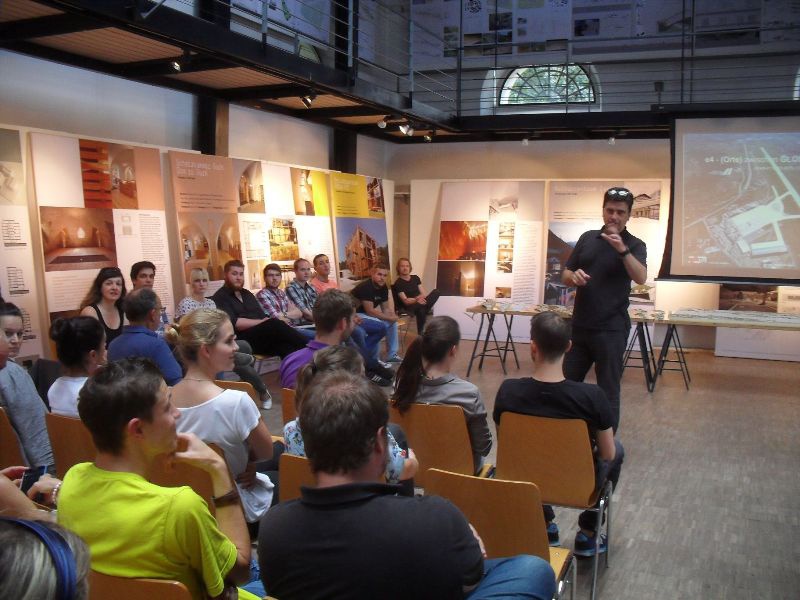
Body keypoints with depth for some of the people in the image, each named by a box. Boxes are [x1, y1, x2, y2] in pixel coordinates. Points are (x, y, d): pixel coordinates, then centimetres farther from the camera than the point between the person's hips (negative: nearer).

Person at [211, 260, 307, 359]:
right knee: (274, 325, -32)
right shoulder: (220, 298, 3)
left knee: (287, 348, -28)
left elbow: (264, 317, 17)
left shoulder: (247, 294, 26)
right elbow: (234, 323, -12)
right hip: (244, 340, -6)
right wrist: (261, 322, -10)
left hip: (263, 334, 6)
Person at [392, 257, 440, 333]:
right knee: (420, 309, -43)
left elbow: (424, 293, 8)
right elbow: (405, 301, -15)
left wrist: (421, 298, -17)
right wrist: (416, 300, -35)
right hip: (408, 307, -6)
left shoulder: (415, 278, 15)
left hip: (419, 303, 6)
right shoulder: (398, 283, -5)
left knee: (436, 292, -19)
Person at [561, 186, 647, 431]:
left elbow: (641, 278, -22)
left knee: (608, 391, 3)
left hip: (611, 328, -4)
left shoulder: (634, 245, -5)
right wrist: (574, 276, -13)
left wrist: (622, 250, -36)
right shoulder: (587, 238, 8)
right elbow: (565, 276, 10)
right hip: (579, 324, 5)